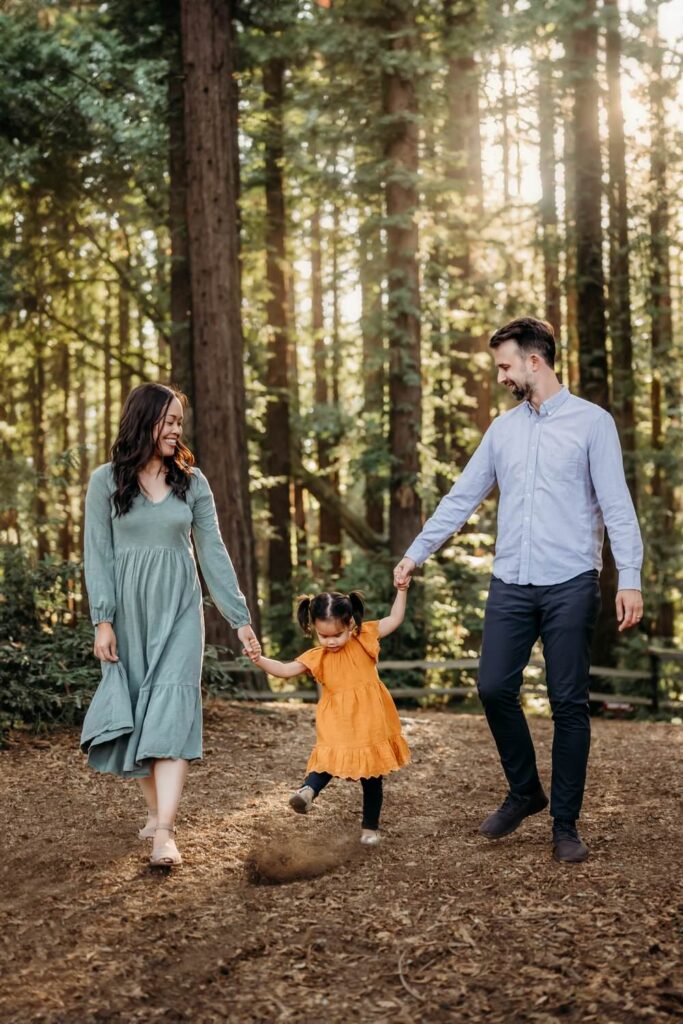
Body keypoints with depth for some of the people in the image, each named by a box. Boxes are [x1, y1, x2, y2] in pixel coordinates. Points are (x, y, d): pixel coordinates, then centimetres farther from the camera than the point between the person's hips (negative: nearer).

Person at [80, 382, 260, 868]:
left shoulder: (192, 481, 4)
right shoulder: (107, 481, 0)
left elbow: (213, 552, 5)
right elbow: (98, 554, -1)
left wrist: (240, 616, 3)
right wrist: (103, 620, -9)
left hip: (178, 610, 0)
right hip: (128, 609, 0)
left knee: (171, 713, -11)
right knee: (135, 713, 5)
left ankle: (165, 833, -18)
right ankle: (155, 810, 21)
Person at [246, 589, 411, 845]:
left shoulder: (364, 639, 0)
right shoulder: (317, 657, -1)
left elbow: (394, 619, 5)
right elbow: (286, 670, -8)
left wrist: (402, 590, -2)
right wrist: (260, 660, -22)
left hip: (369, 723, 0)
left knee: (372, 776, 7)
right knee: (329, 759, -17)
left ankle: (370, 827, 12)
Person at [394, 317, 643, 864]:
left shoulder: (592, 422, -2)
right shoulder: (503, 428, 13)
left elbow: (617, 505, -7)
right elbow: (461, 498, 16)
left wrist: (630, 578, -16)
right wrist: (416, 553, 14)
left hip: (570, 586, -4)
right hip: (510, 584, 5)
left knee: (569, 703, 1)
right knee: (494, 688, 1)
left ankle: (566, 823, 12)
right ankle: (525, 792, 24)